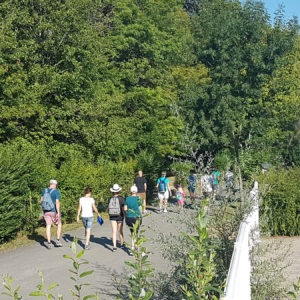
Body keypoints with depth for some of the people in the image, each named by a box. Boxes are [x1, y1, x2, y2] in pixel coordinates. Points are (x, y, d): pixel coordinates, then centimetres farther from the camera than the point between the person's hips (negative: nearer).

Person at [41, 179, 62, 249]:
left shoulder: (44, 190, 4)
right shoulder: (56, 191, -13)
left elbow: (41, 201, 11)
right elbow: (57, 202, -19)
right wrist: (58, 212, -18)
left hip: (46, 211, 4)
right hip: (54, 211, -4)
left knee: (48, 227, 5)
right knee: (59, 225, 15)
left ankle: (49, 244, 4)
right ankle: (58, 241, 12)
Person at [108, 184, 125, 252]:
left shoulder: (110, 199, -3)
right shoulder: (121, 198, -12)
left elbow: (108, 209, 2)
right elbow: (123, 209, -13)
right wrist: (124, 216, 2)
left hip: (112, 217, 2)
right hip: (119, 216, -1)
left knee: (114, 232, 2)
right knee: (120, 231, 15)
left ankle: (114, 246, -8)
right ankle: (122, 244, 32)